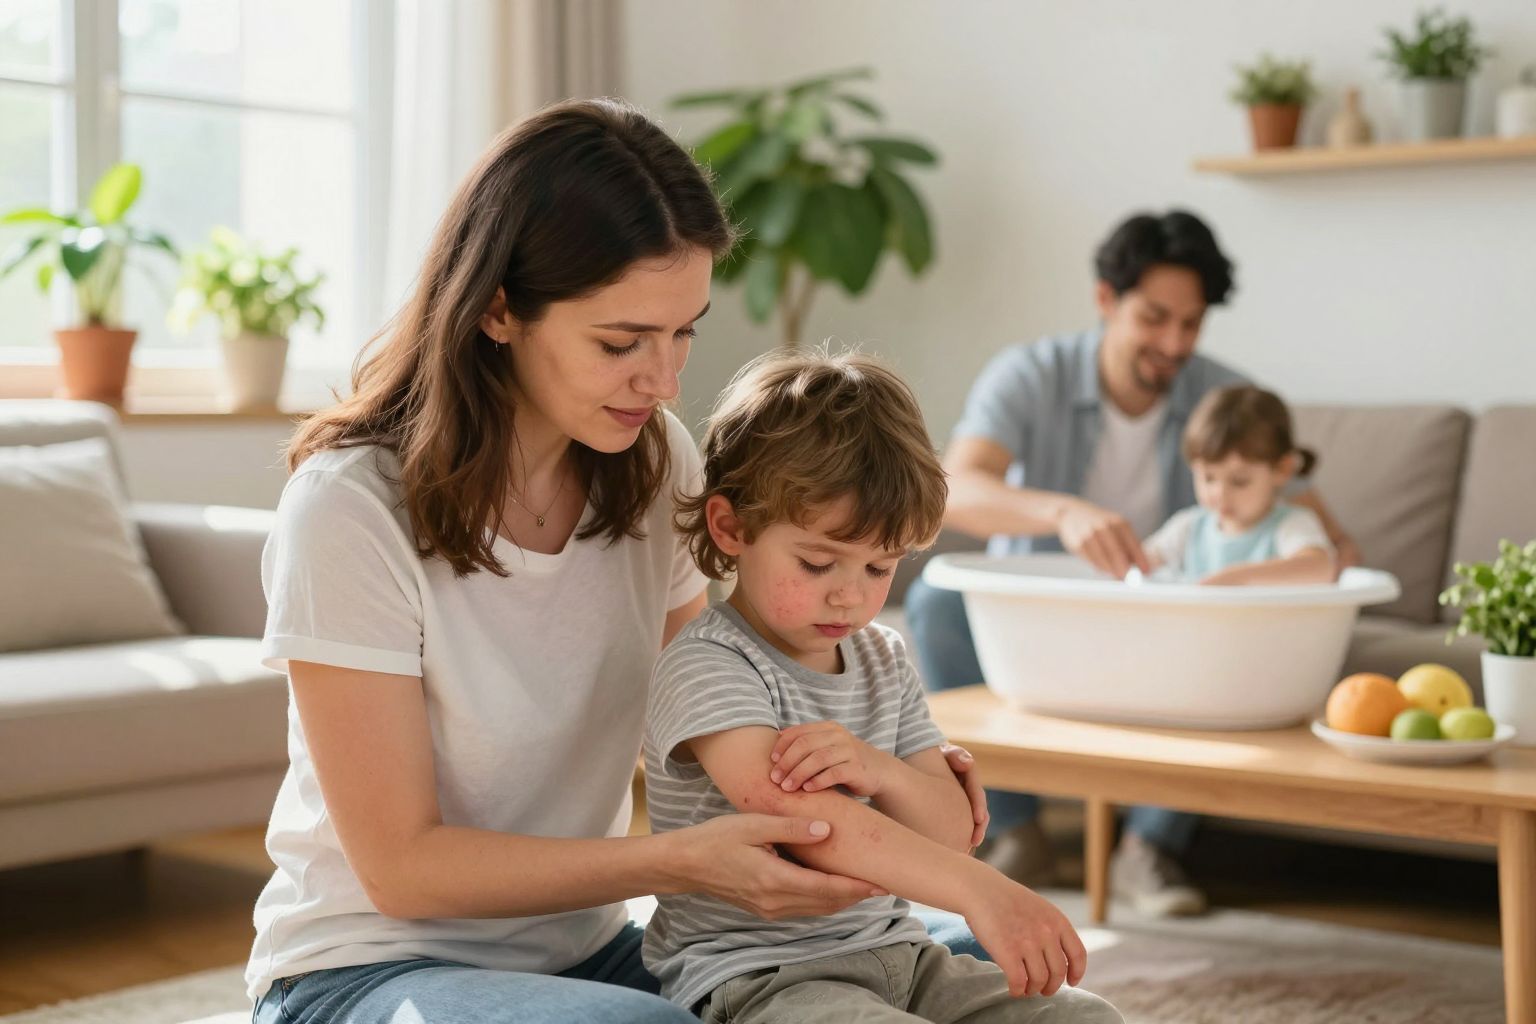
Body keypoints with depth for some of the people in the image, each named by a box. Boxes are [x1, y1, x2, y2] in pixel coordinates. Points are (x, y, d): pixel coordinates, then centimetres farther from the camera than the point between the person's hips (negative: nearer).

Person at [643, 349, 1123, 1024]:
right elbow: (799, 815, -30)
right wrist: (980, 892, -39)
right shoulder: (706, 667, -14)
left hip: (893, 955, 7)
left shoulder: (884, 660, 11)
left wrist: (880, 770, -17)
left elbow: (951, 833, 7)